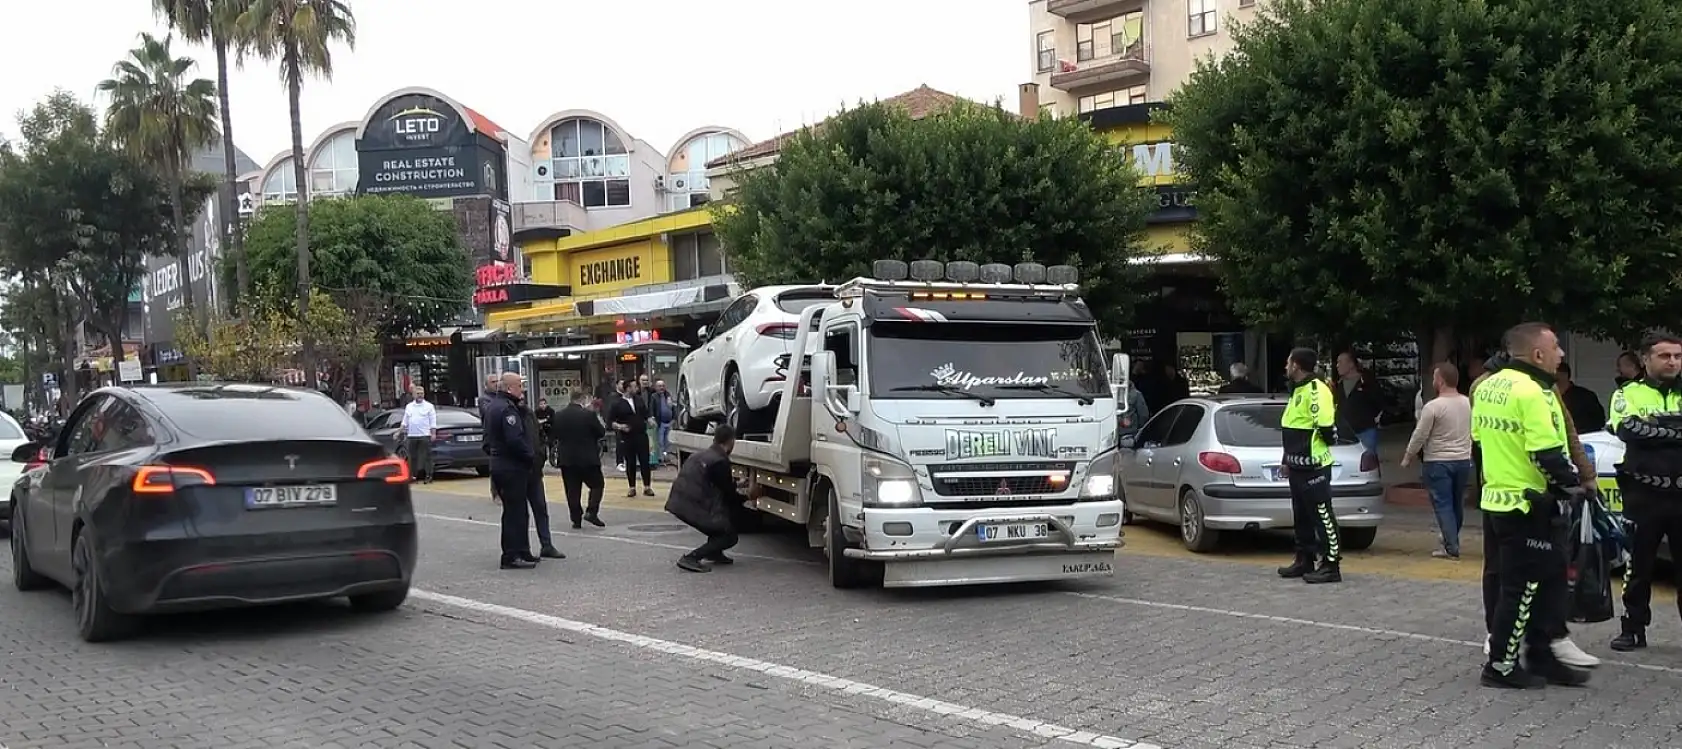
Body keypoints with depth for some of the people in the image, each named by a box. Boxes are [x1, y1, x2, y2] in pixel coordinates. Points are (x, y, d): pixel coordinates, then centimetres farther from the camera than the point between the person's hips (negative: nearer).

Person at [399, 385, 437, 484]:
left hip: (425, 435, -4)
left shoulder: (429, 406, 3)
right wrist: (405, 434, 12)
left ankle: (428, 476, -4)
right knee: (413, 457, 6)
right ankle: (414, 475, 11)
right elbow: (405, 422, 17)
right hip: (411, 436, 4)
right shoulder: (409, 407, 15)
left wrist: (433, 433, -9)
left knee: (426, 457, -6)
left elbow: (433, 422, -1)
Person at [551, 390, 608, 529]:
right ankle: (591, 512, -4)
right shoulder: (589, 414, -13)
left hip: (566, 459, 4)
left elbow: (554, 434, 7)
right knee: (596, 484, 11)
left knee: (572, 490, 8)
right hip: (587, 458, -4)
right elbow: (601, 433, -6)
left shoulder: (558, 415, -1)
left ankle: (576, 519, 9)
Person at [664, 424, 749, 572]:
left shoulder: (701, 455, 17)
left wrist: (734, 484, 41)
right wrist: (746, 497, 17)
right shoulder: (720, 462, -11)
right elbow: (728, 494, -1)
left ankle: (714, 553, 24)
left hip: (677, 502, 9)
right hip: (691, 508, -9)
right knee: (730, 536, 2)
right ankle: (691, 559, -11)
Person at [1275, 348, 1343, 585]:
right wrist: (1288, 460, 24)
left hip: (1314, 467, -10)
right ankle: (1305, 560, 25)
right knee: (1301, 516, 16)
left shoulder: (1316, 390, -16)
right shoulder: (1298, 390, 17)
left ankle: (1330, 565, -3)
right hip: (1298, 466, 10)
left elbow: (1327, 429, -21)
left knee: (1322, 515, -6)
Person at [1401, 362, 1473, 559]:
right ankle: (1452, 541, 29)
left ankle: (1451, 547, -6)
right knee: (1457, 504, 16)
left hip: (1438, 462, -6)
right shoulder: (1467, 403, 3)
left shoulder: (1433, 407, -17)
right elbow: (1472, 432, 12)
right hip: (1463, 460, 6)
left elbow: (1419, 436, -13)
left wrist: (1408, 457, -1)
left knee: (1443, 505, -2)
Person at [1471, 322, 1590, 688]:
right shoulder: (1532, 392, -20)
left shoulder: (1487, 387, 10)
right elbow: (1547, 454, -22)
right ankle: (1501, 666, 6)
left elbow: (1480, 440, 18)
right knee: (1523, 587, -1)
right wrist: (1573, 486, -8)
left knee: (1546, 579, 17)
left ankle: (1541, 657, 22)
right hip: (1528, 506, -10)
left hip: (1497, 499, 10)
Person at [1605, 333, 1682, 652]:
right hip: (1645, 494, -2)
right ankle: (1633, 629, 16)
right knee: (1639, 566, 7)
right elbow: (1627, 428, -18)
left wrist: (1652, 428, -19)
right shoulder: (1629, 394, 1)